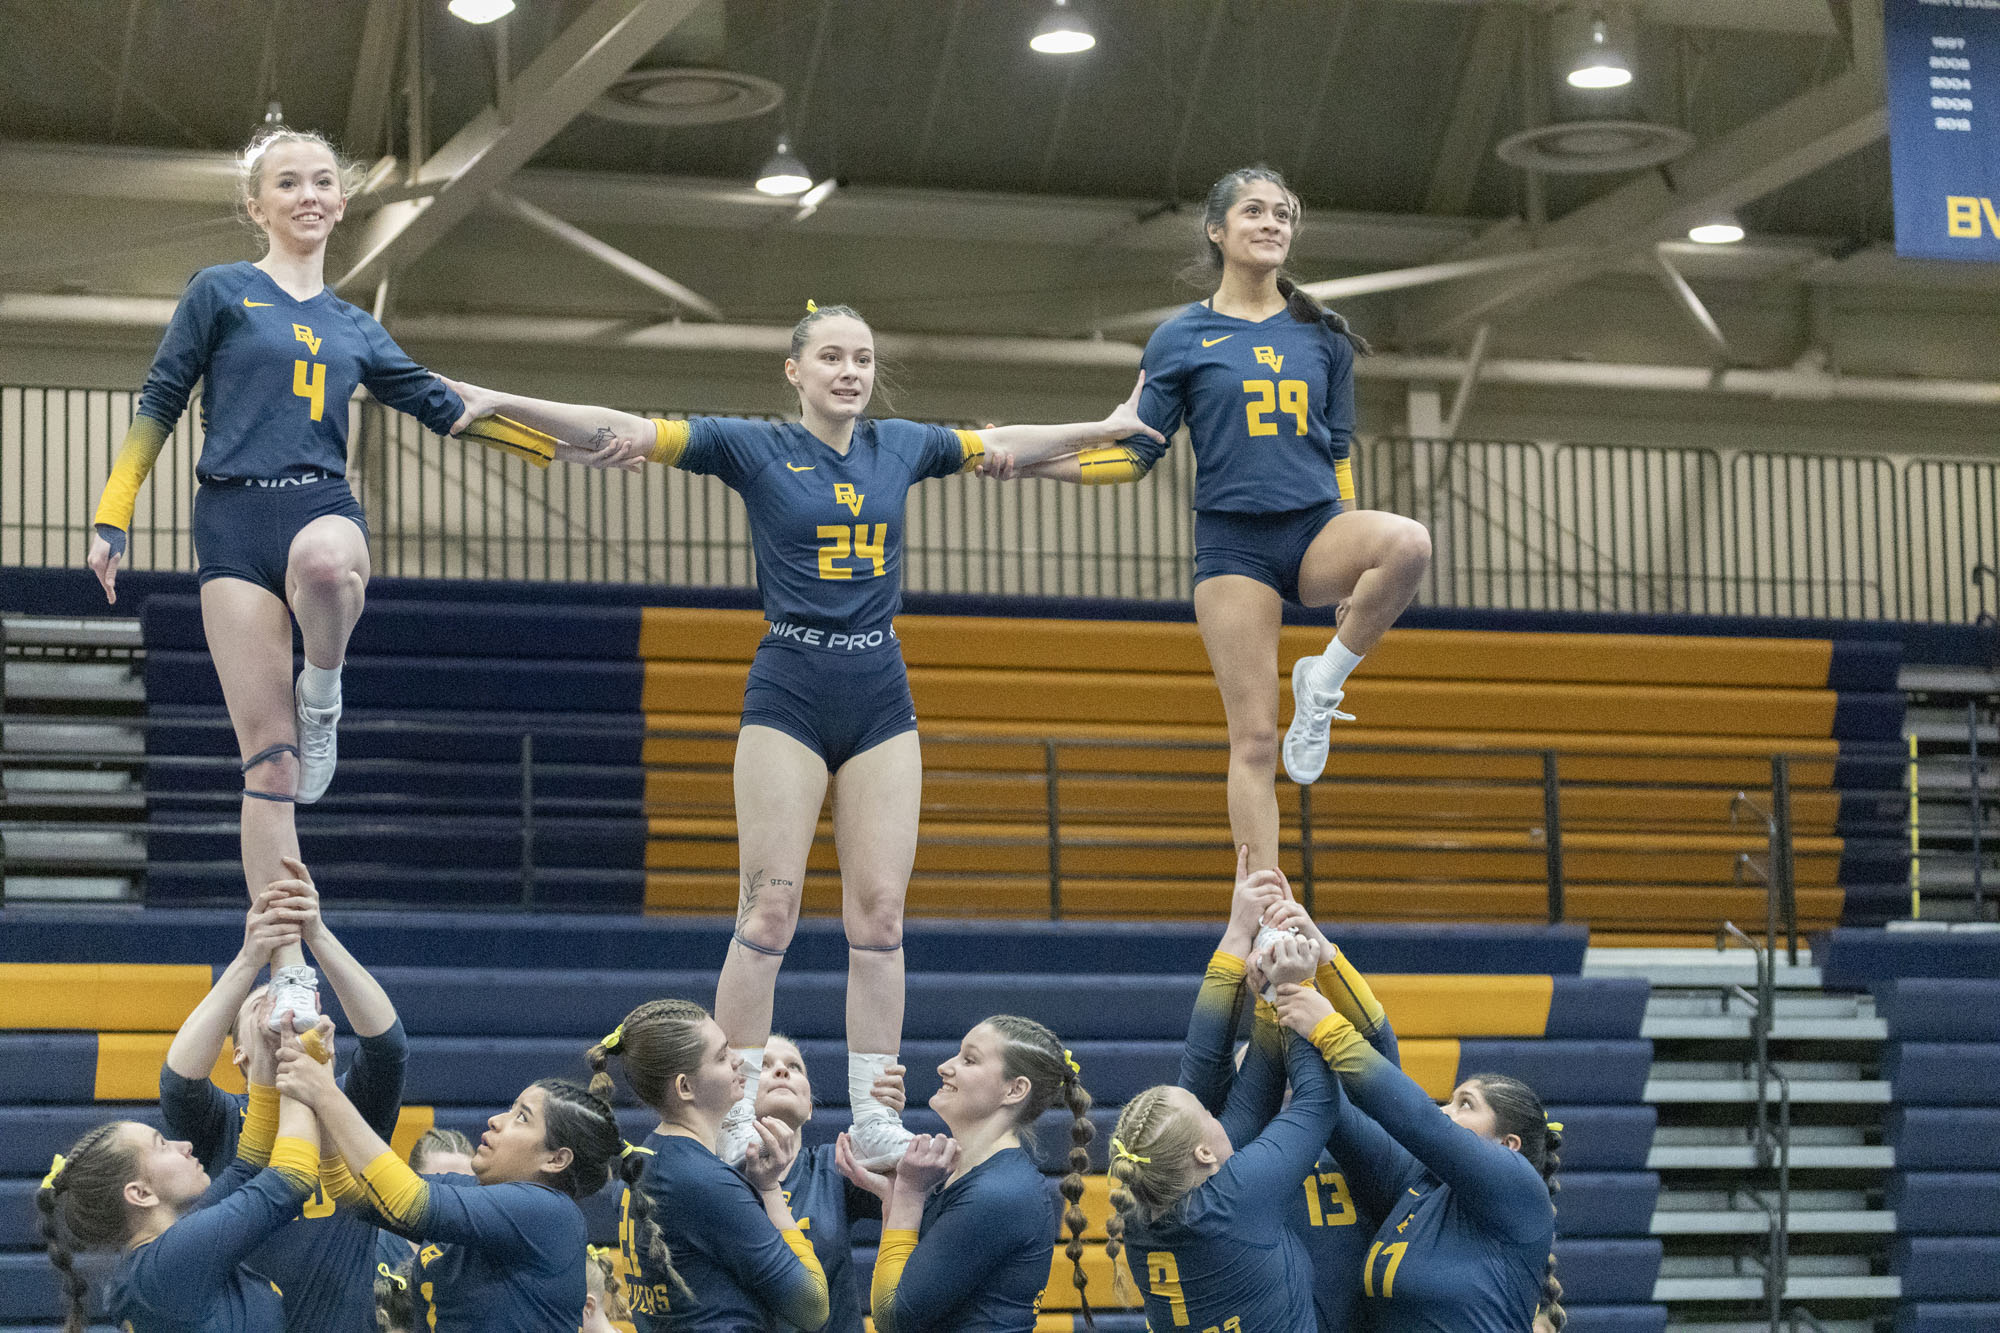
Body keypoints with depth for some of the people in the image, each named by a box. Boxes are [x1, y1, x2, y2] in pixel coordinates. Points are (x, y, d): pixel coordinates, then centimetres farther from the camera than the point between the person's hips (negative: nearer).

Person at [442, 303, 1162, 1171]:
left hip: (880, 694, 4)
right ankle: (733, 1120, -5)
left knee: (880, 911, 1)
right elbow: (624, 432, -7)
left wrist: (1112, 427, 36)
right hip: (789, 692, -4)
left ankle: (873, 1120, 5)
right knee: (769, 908, -8)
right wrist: (500, 403, -15)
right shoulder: (755, 448, -1)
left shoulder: (902, 447, 10)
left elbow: (1003, 443, 26)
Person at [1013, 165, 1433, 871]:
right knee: (1254, 739, -5)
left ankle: (1325, 679, -11)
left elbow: (1339, 455, 16)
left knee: (1408, 542, -33)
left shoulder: (1322, 334, 11)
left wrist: (1354, 567, 16)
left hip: (1317, 528, 2)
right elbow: (1137, 452, 6)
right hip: (1232, 546, -2)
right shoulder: (1181, 338, 5)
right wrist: (1038, 463, -6)